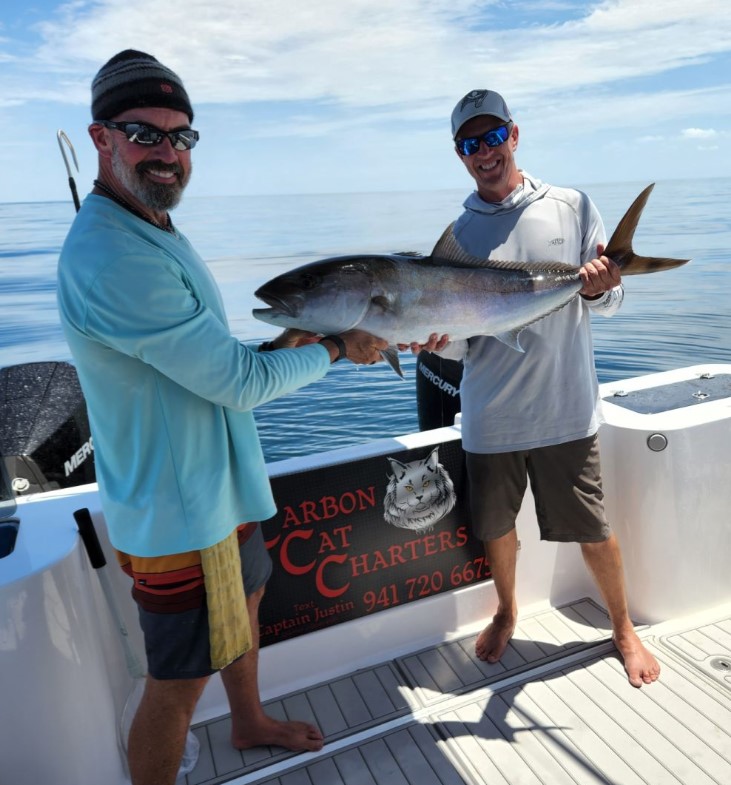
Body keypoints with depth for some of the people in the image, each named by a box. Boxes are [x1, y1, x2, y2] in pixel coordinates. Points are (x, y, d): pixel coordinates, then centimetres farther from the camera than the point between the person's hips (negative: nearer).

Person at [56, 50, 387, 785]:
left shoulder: (154, 231, 8)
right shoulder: (110, 257, -26)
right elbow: (239, 383, -24)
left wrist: (280, 346, -3)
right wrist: (335, 348, -10)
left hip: (215, 484, 11)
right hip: (178, 512, -11)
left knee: (245, 601, 29)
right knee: (177, 683, 8)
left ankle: (250, 723, 56)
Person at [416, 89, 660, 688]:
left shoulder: (572, 207, 1)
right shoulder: (458, 234, 2)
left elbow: (611, 303, 2)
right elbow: (460, 340, 1)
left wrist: (599, 288, -21)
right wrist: (435, 338, -22)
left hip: (566, 409, -1)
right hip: (490, 418, 2)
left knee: (592, 529, 9)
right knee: (496, 525, 16)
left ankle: (623, 628, 37)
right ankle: (506, 613, 44)